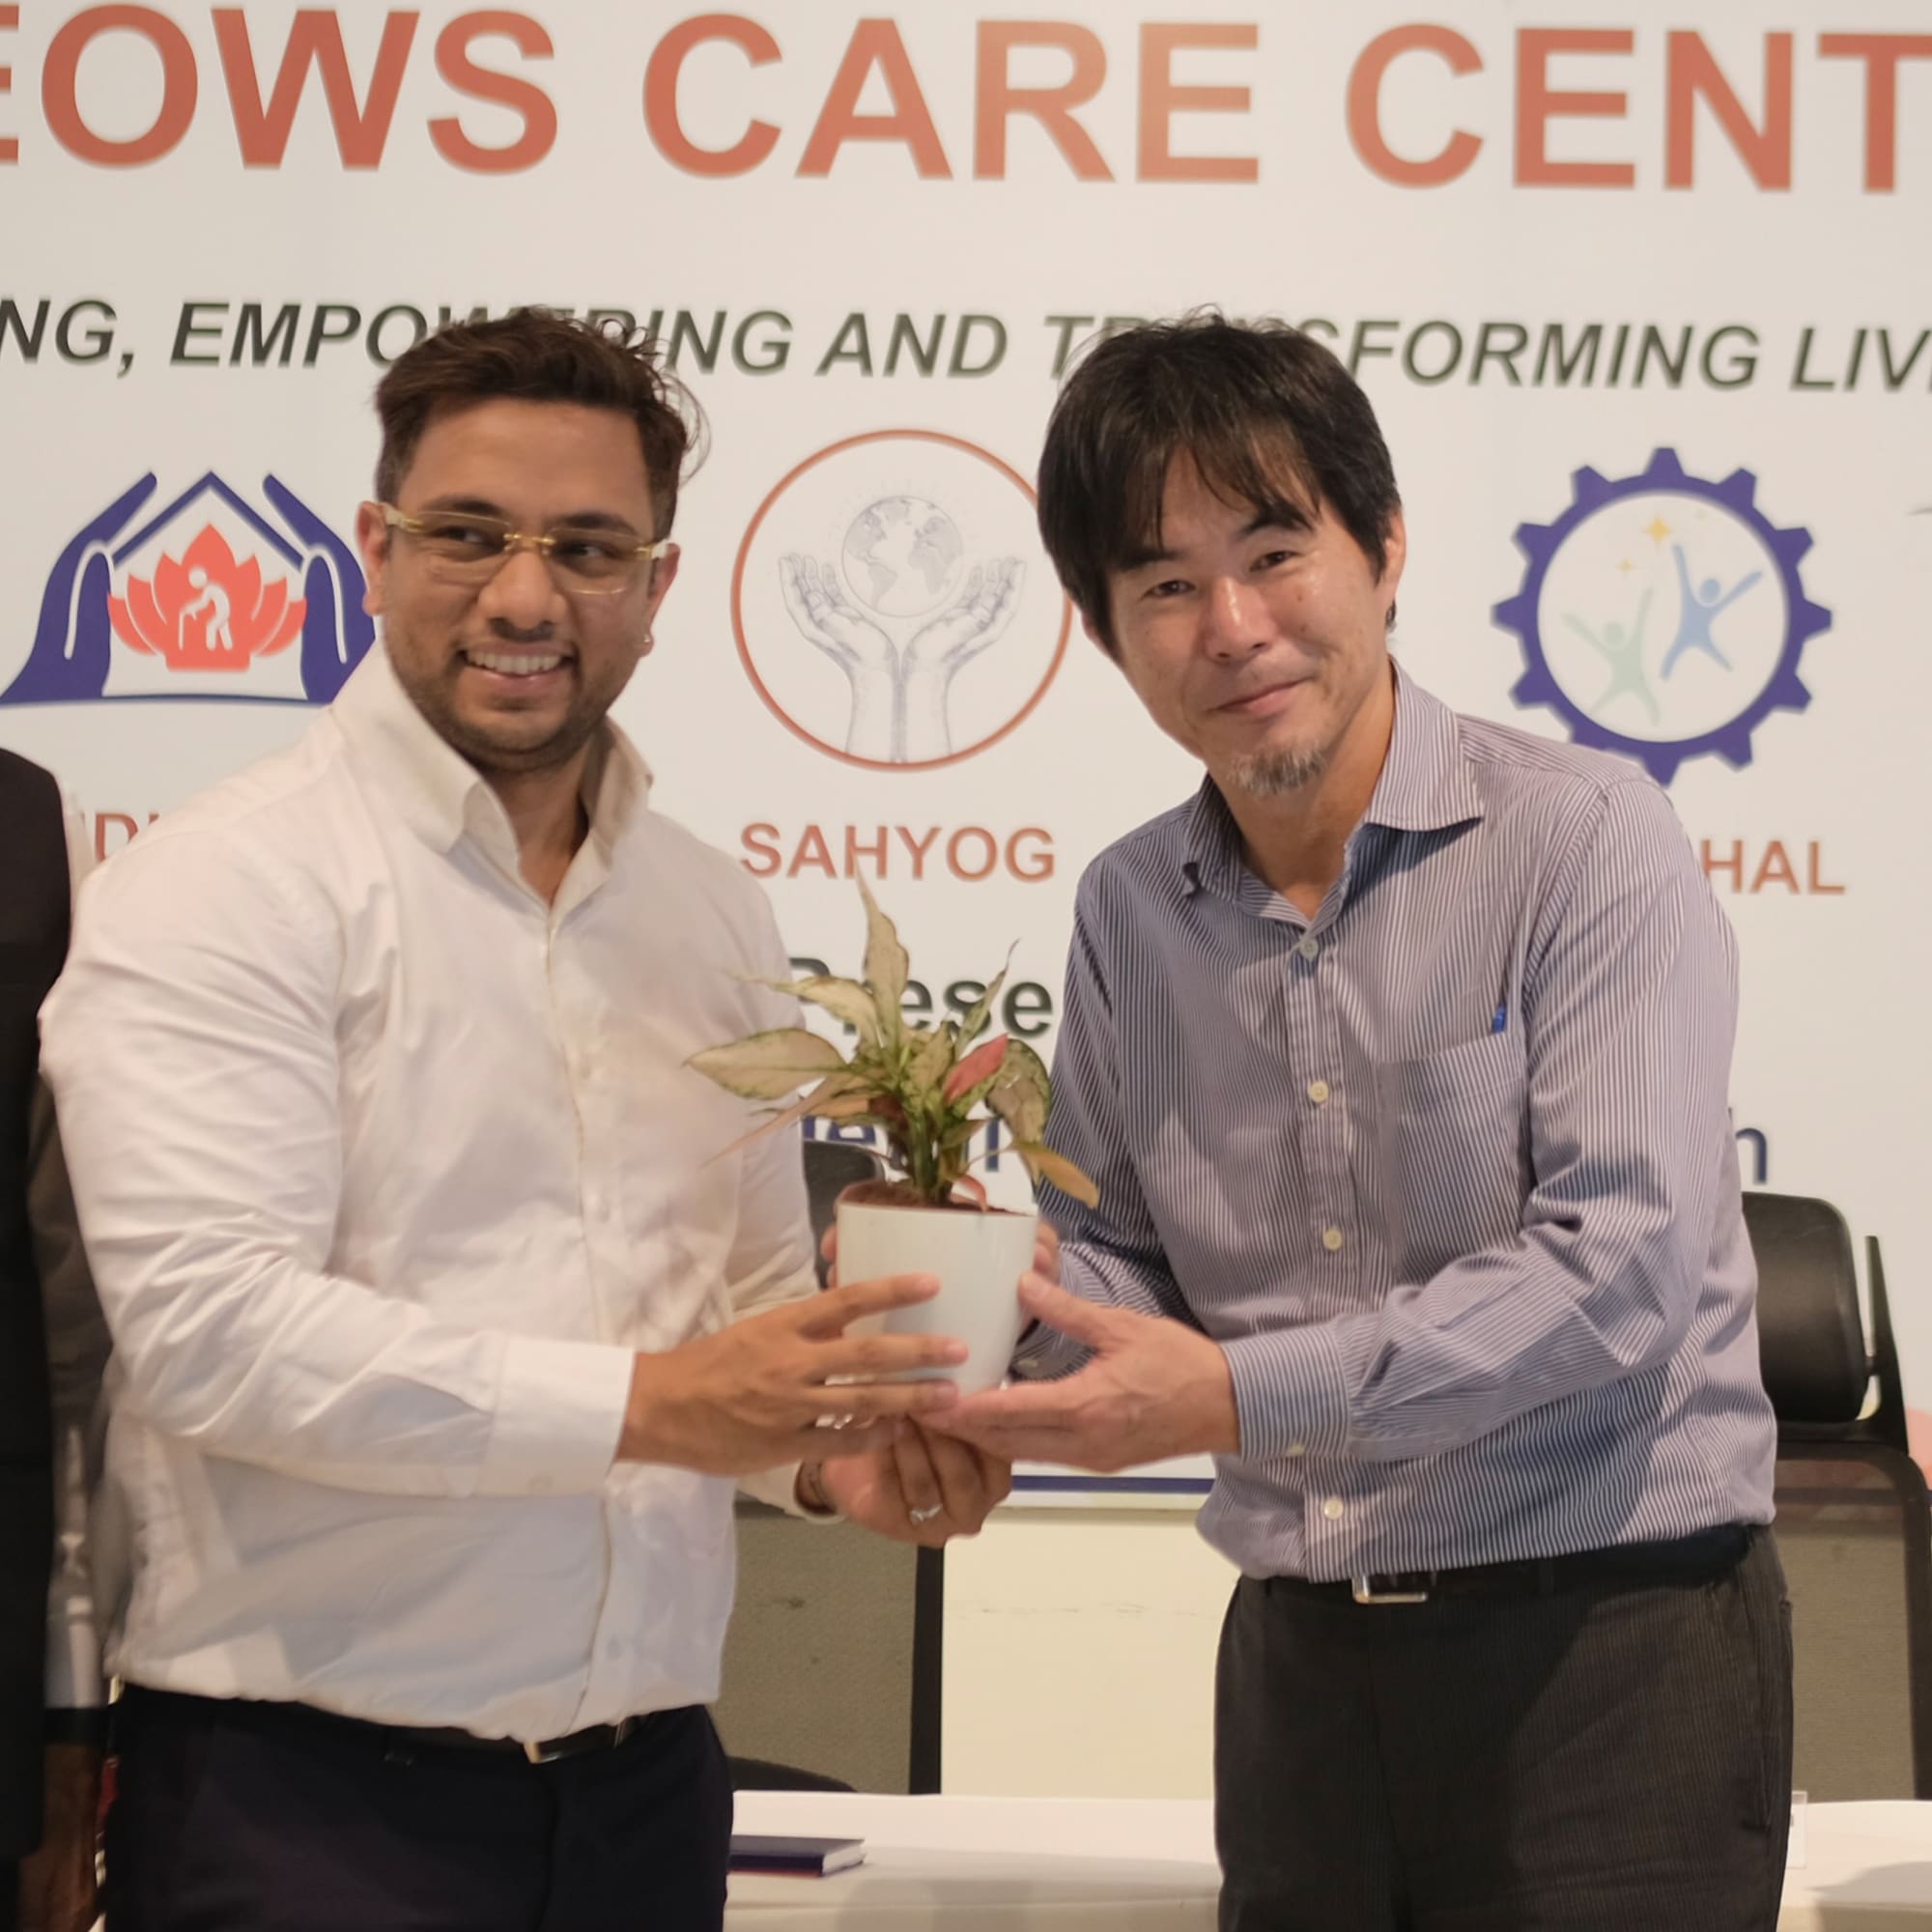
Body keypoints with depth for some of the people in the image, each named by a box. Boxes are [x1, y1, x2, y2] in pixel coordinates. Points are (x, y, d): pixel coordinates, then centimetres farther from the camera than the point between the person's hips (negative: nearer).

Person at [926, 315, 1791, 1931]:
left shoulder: (1583, 841, -11)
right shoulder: (1128, 910, 7)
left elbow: (1622, 1258, -19)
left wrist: (1237, 1394, -23)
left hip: (1604, 1632, -5)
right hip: (1303, 1656, 5)